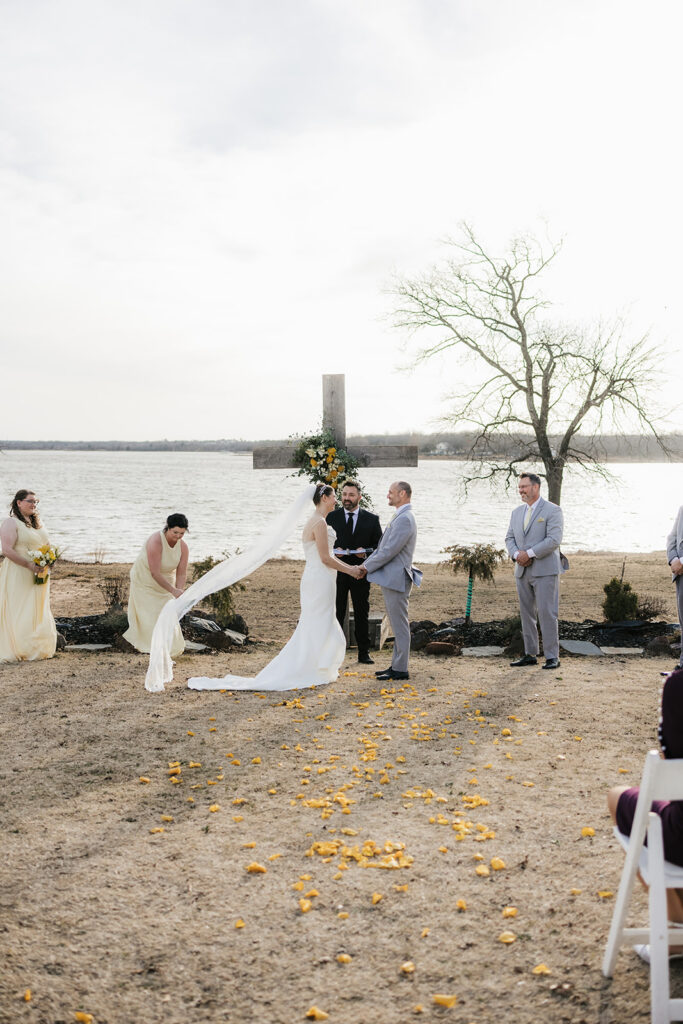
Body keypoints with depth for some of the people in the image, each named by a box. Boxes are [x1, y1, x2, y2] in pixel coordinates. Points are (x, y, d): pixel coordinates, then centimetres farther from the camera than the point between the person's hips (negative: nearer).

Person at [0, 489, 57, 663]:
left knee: (38, 612, 8)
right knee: (19, 612, -7)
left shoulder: (38, 523, 17)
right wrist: (29, 564, -22)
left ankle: (37, 650, 15)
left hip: (39, 576, 8)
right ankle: (19, 650, -3)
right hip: (18, 576, -8)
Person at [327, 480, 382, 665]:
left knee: (362, 613, 7)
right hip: (337, 572, 0)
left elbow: (380, 545, 4)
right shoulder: (331, 517, 4)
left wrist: (366, 552, -15)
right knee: (336, 614, 3)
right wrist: (333, 551, -13)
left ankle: (364, 653, 16)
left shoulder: (371, 519, 3)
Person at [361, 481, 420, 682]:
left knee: (400, 626, -4)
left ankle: (400, 670, 0)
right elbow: (383, 547, 19)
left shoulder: (404, 519, -18)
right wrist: (366, 563, 9)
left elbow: (389, 551, -21)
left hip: (396, 580, -11)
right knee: (398, 626, 15)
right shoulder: (400, 517, 17)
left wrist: (367, 567, -10)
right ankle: (396, 665, 22)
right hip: (391, 579, 11)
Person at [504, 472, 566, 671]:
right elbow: (510, 538, 13)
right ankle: (530, 654, 16)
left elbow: (554, 539, -15)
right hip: (522, 571, 7)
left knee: (547, 613, -8)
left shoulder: (552, 511, -5)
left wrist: (529, 554, -17)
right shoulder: (517, 513, 16)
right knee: (526, 613, 9)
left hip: (544, 570, -6)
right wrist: (516, 554, -8)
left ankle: (552, 656, -3)